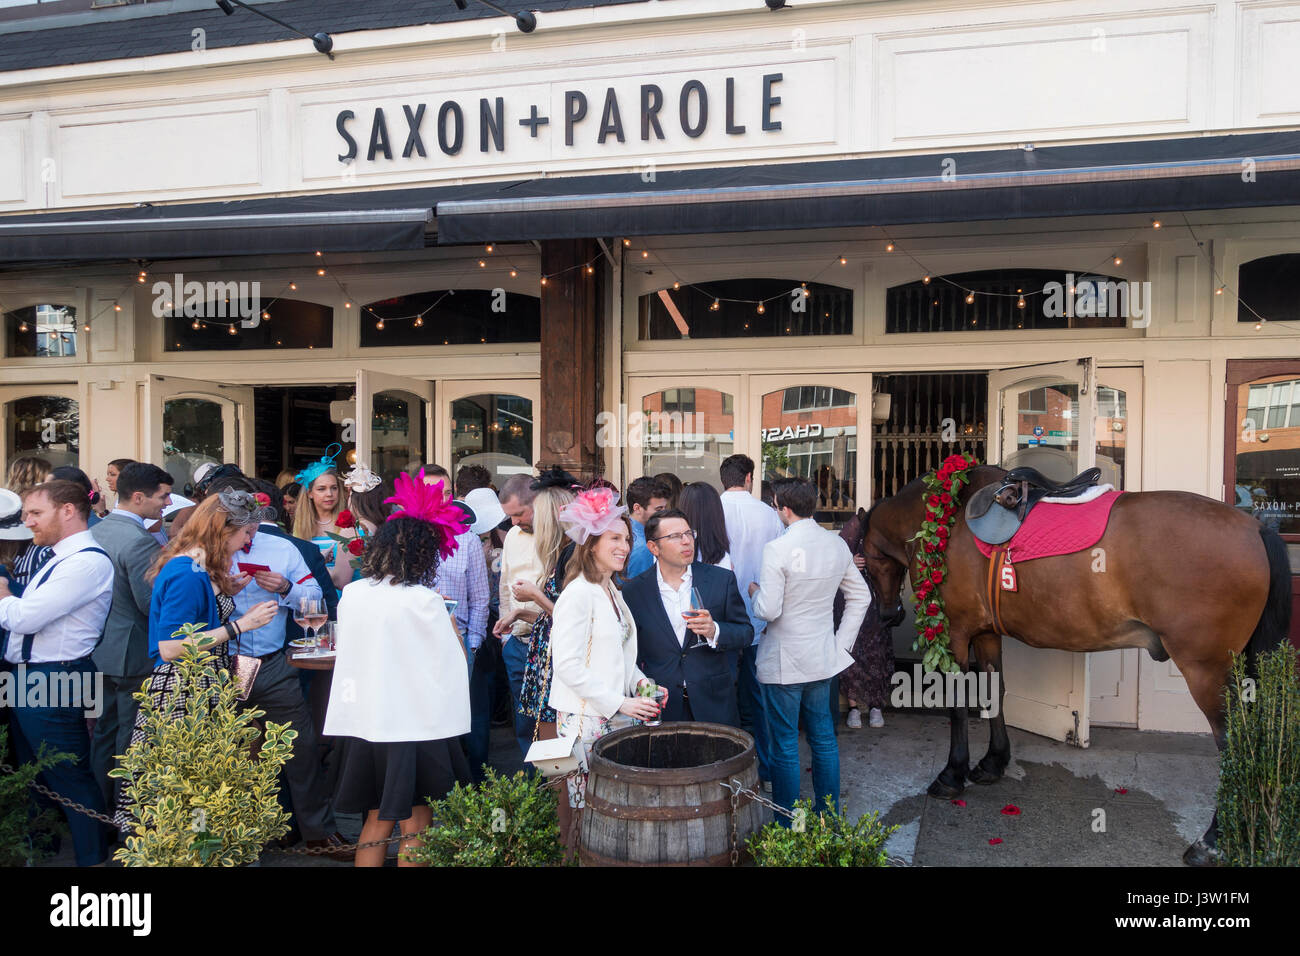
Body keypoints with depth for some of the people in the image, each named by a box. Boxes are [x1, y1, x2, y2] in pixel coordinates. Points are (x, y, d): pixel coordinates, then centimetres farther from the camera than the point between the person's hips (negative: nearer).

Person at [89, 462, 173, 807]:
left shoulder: (95, 531, 6)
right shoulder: (140, 541, -22)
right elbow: (151, 604, -25)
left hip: (100, 650, 9)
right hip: (134, 655, -9)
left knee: (105, 733, 20)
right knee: (131, 740, 3)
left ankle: (101, 808, 32)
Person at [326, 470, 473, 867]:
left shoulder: (351, 593, 1)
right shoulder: (424, 601, -15)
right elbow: (454, 662, -10)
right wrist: (447, 619, 5)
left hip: (366, 722, 6)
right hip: (414, 723, -5)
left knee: (376, 820, 19)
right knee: (414, 826, 7)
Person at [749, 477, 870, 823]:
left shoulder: (777, 549, -19)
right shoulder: (837, 544, 2)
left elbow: (768, 610, -21)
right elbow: (861, 596, 10)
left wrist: (755, 591, 0)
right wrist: (843, 641, 12)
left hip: (783, 661, -6)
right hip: (823, 657, 6)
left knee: (784, 746, 5)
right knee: (824, 738, 17)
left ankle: (787, 826, 14)